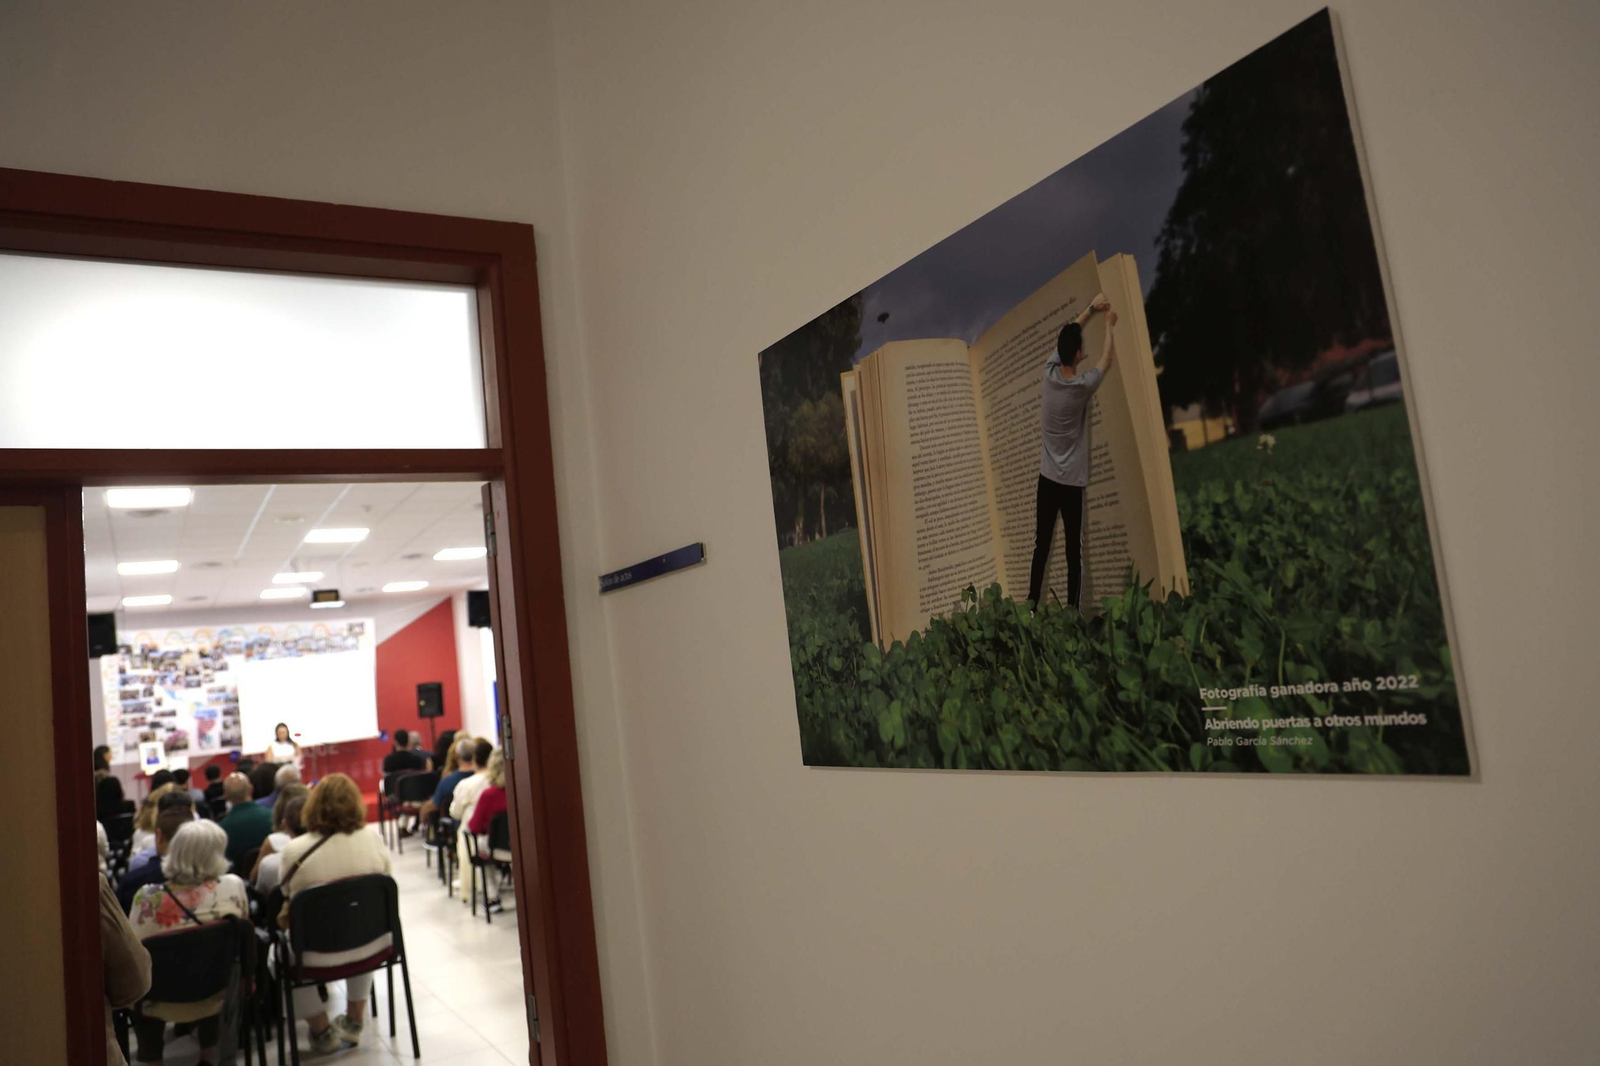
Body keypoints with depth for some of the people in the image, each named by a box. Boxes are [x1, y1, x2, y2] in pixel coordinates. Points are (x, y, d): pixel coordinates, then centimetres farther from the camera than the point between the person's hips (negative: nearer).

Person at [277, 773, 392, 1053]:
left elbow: (287, 910, -3)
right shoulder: (373, 839, -8)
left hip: (319, 953, -3)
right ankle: (354, 1021, 42)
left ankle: (322, 1031, 32)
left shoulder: (295, 849, -15)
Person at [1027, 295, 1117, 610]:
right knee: (1074, 551, 1)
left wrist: (1091, 308, 19)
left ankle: (1031, 605, 12)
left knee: (1041, 546, 9)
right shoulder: (1083, 386, -14)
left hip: (1047, 478, 4)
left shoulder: (1049, 372, -4)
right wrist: (1108, 326, 19)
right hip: (1072, 481, -4)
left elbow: (1068, 334, 13)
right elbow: (1107, 360, 6)